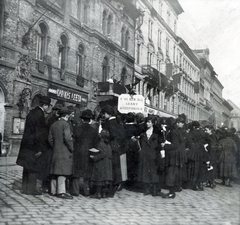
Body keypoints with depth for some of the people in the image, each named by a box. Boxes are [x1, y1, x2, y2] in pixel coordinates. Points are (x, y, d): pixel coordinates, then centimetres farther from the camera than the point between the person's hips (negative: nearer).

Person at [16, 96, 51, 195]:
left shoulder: (31, 113, 12)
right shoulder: (40, 114, -16)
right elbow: (40, 132, -19)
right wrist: (40, 148, -18)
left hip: (27, 145, 9)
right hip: (35, 145, -9)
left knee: (28, 167, 14)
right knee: (36, 167, -1)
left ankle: (26, 188, 22)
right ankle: (35, 188, 2)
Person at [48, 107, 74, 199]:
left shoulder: (53, 125, 13)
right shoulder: (65, 124, -10)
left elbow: (50, 138, 14)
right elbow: (67, 138, -19)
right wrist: (72, 148, -10)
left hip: (55, 151, 8)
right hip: (64, 151, -8)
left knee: (55, 171, 12)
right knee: (62, 171, -7)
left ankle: (53, 190, 19)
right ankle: (61, 191, -6)